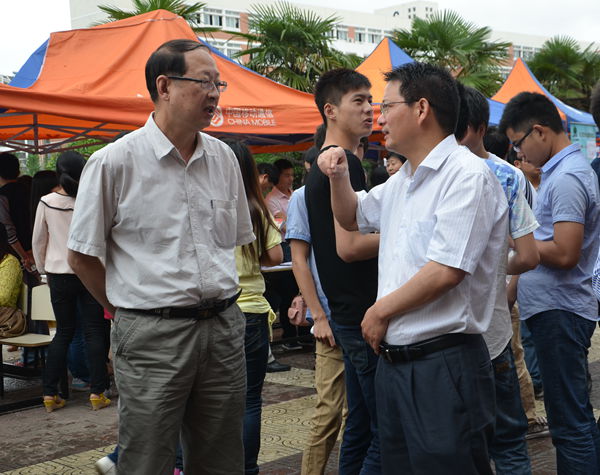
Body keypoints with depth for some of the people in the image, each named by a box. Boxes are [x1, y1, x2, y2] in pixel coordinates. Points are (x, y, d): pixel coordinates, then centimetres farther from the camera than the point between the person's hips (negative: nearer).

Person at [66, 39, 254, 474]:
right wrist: (127, 309, 4)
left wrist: (217, 302, 14)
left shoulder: (223, 158, 8)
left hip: (224, 329, 5)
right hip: (151, 338, -5)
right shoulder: (114, 162, -8)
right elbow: (82, 255, -1)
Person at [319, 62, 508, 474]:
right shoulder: (401, 181, 15)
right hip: (394, 360, 9)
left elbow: (445, 272, -23)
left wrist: (380, 311, -9)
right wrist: (339, 177, 12)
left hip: (444, 365, -9)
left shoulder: (467, 175, -15)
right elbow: (353, 217, 32)